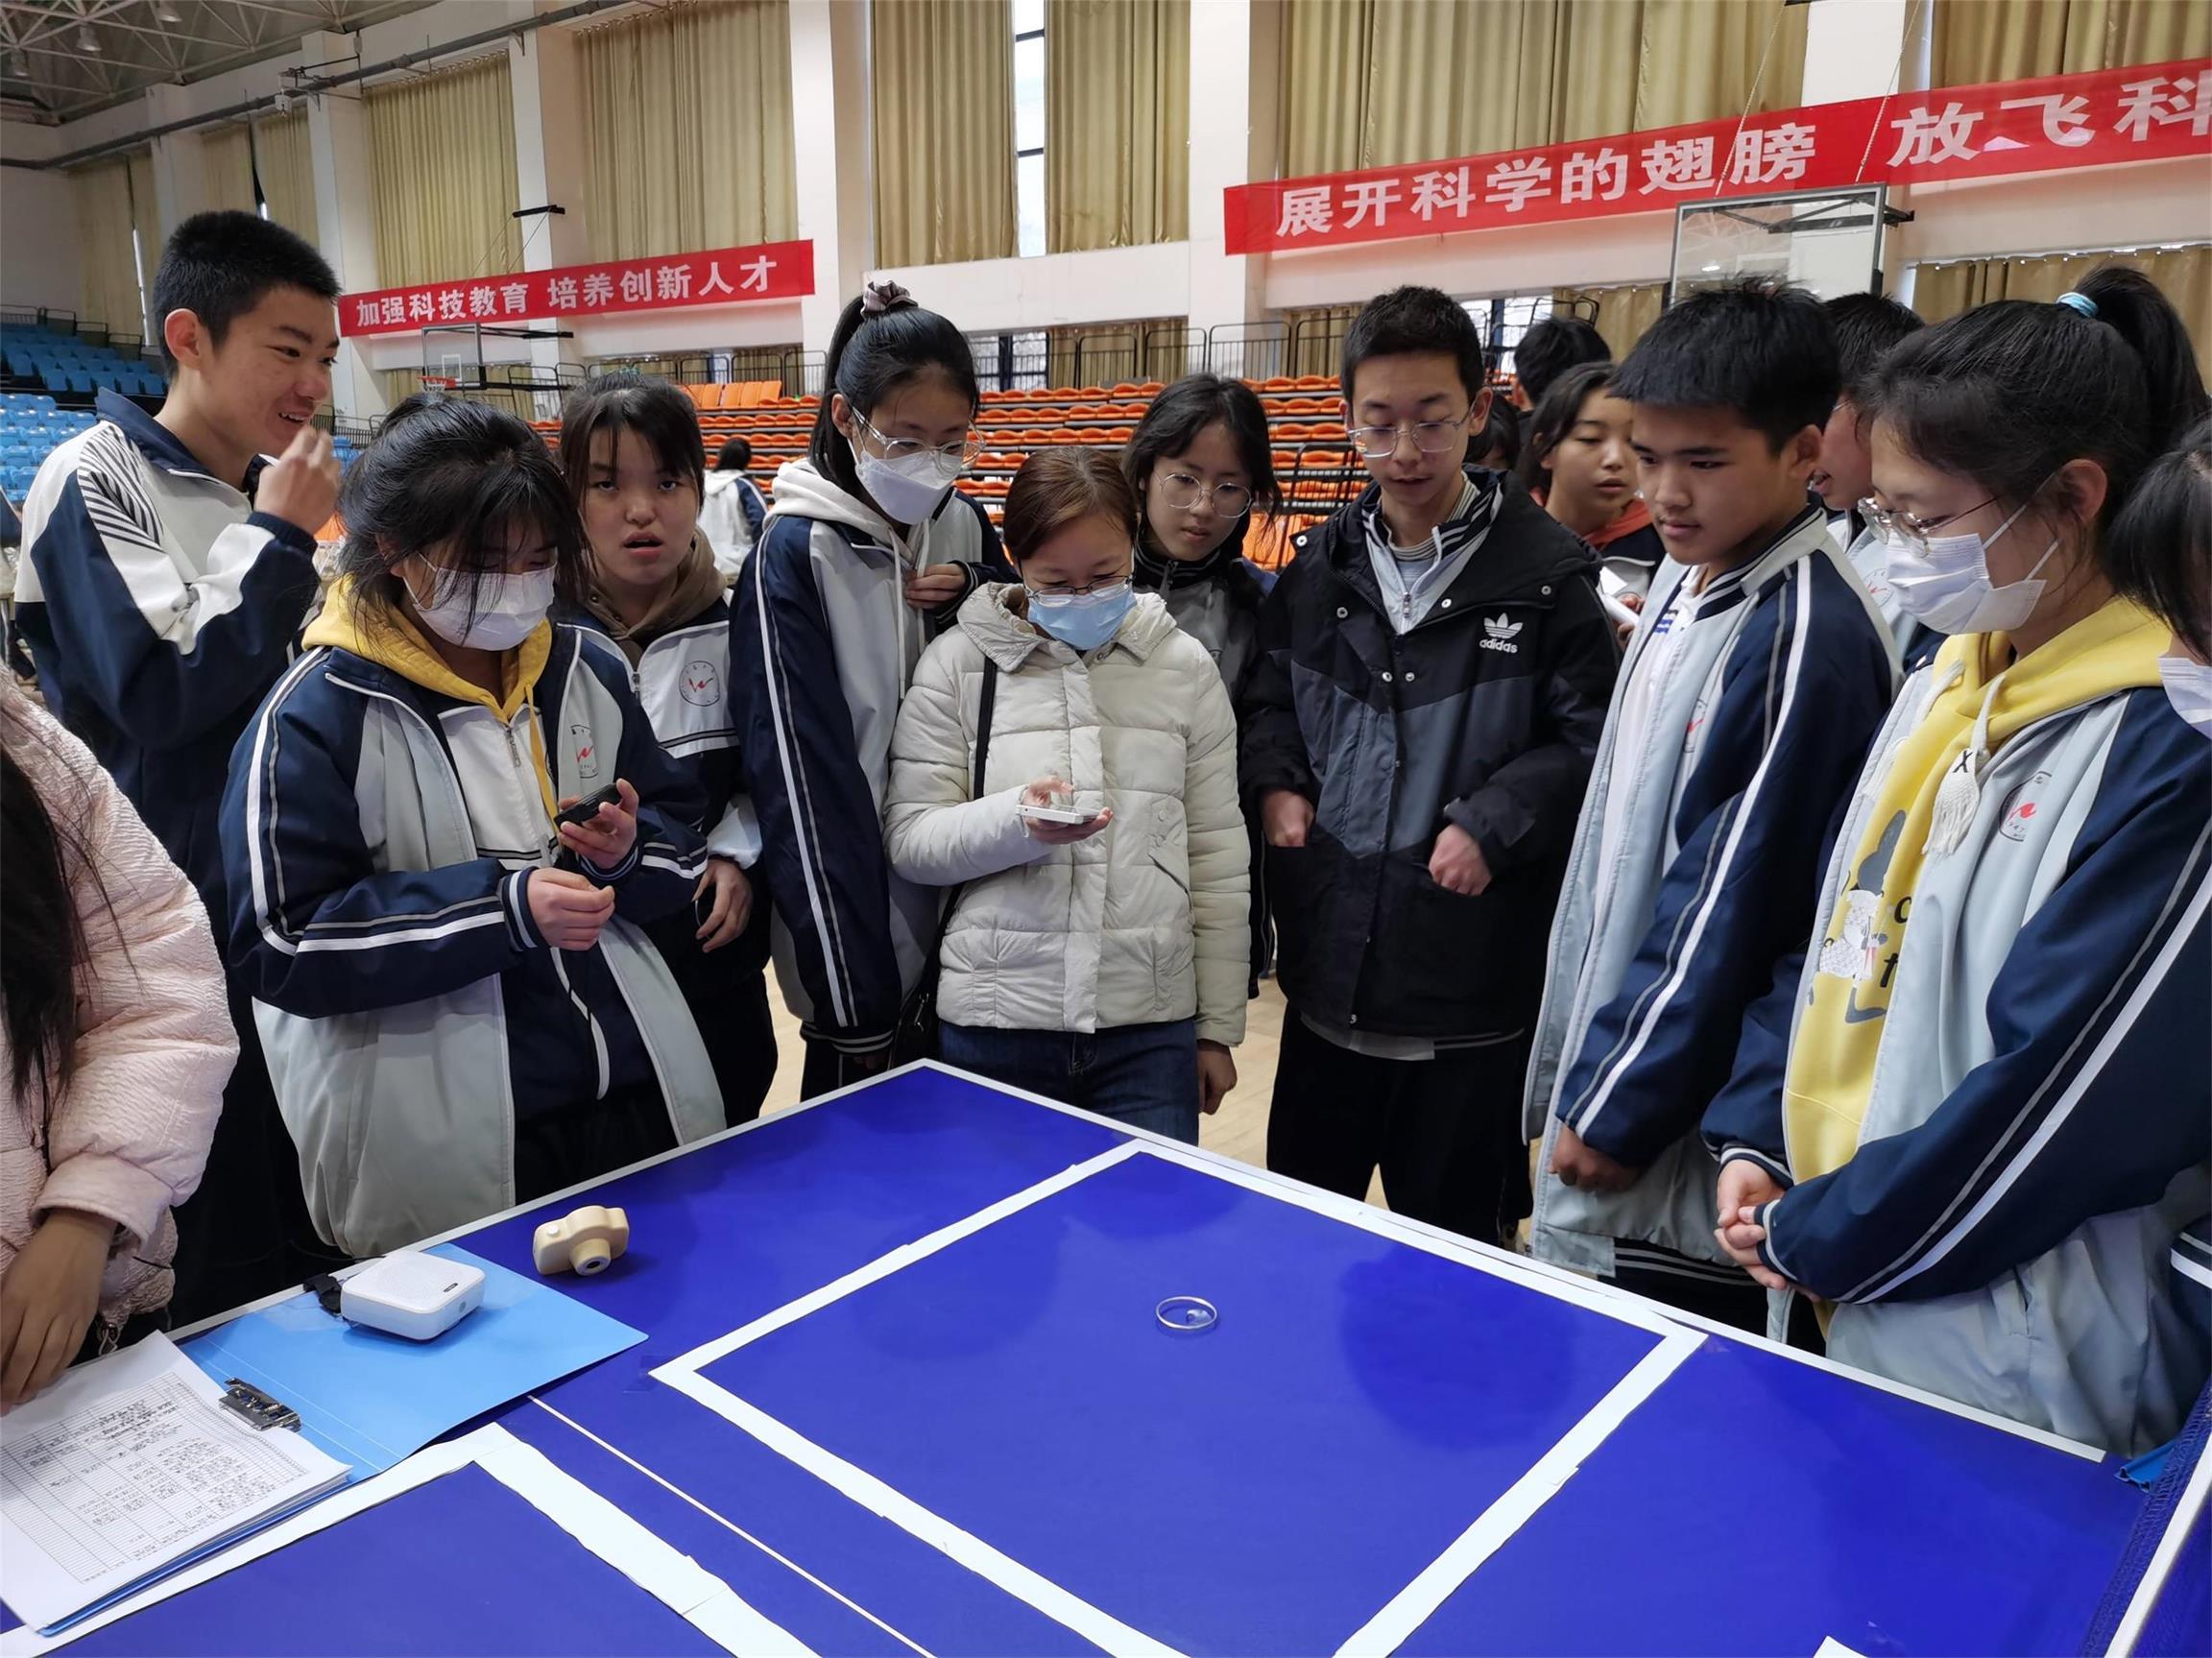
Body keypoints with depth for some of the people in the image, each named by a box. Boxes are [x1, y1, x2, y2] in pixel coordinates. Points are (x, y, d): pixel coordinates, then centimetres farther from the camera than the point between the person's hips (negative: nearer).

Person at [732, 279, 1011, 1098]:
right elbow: (800, 773, -17)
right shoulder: (796, 553, -13)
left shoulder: (966, 527, 3)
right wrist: (852, 995, -19)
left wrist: (977, 598, -8)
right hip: (857, 917, -5)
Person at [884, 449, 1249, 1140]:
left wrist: (1218, 1028, 8)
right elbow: (908, 842, 0)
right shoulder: (959, 661, 0)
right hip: (992, 1030, -1)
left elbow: (1217, 855, 7)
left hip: (1151, 1030, 1)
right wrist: (1016, 820, -19)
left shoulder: (1185, 665, 5)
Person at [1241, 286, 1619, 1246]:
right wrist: (1276, 782, -1)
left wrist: (1494, 824, -17)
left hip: (1473, 996, -4)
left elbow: (1591, 737, -7)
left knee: (1452, 1243, 14)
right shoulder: (1318, 565, 6)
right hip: (1326, 975, 5)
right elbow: (1267, 698, 17)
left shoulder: (1544, 572, -8)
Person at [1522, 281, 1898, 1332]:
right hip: (1609, 1048, 8)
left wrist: (1620, 1110, -13)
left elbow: (1733, 908, -21)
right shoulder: (1685, 578, 5)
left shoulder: (1806, 640, -22)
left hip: (1687, 1137, -8)